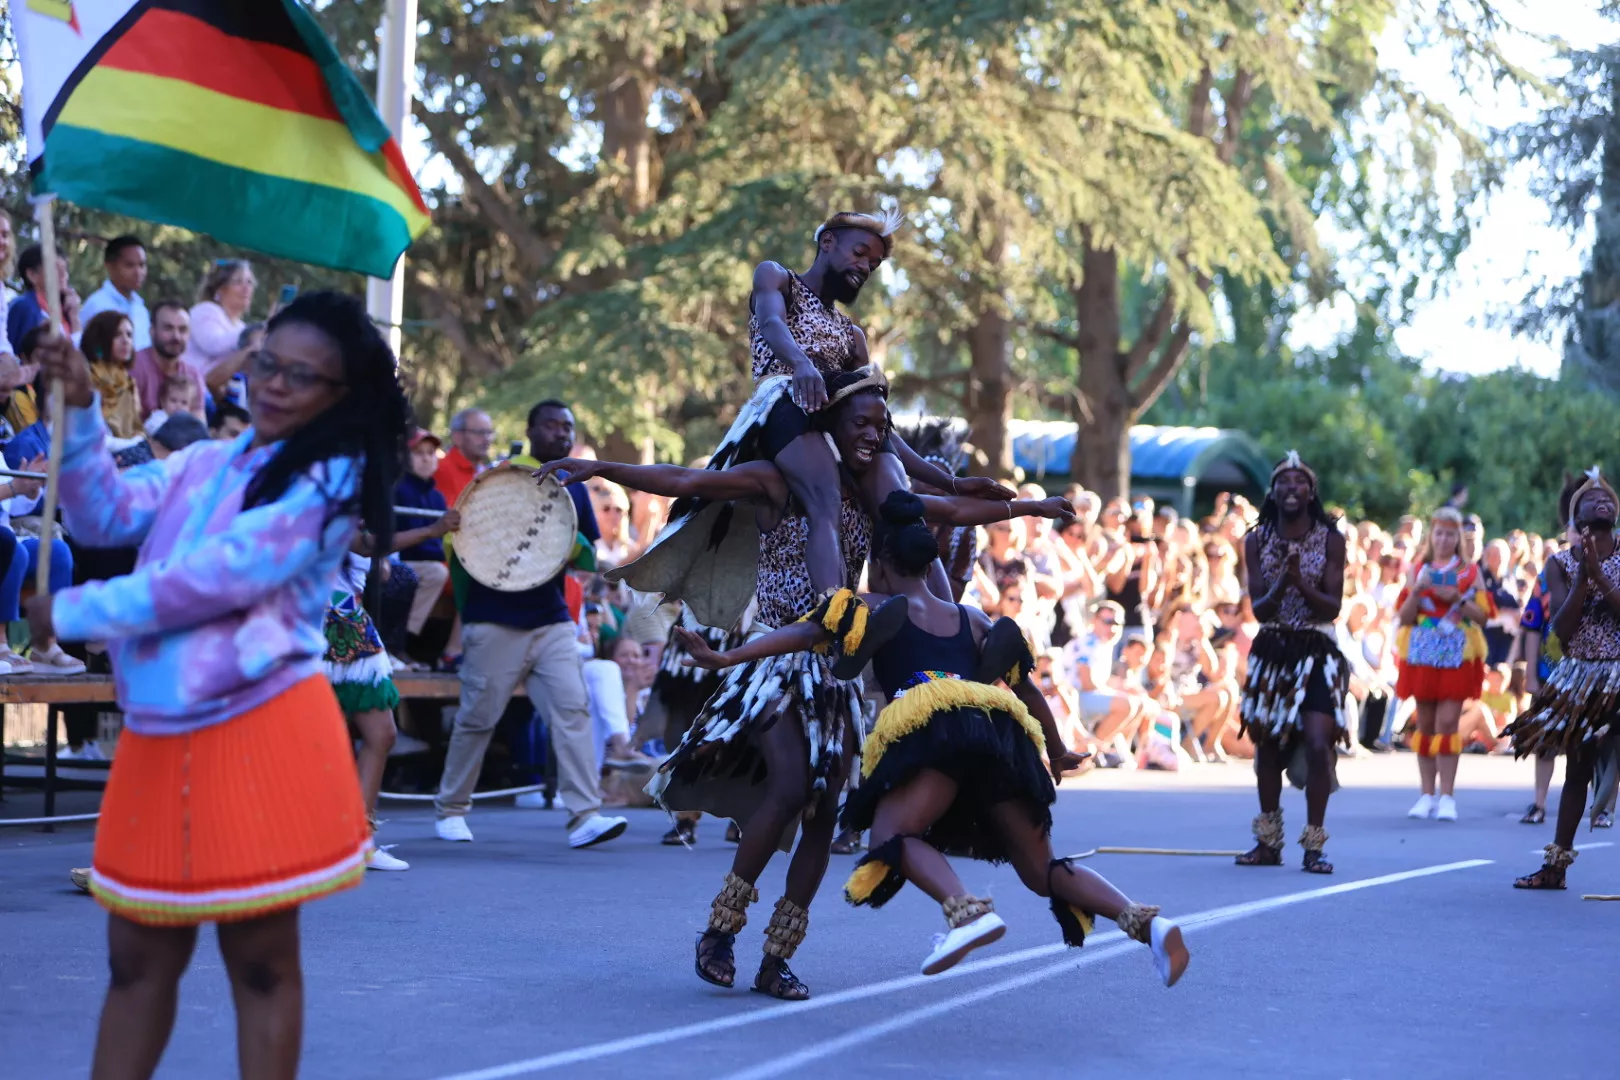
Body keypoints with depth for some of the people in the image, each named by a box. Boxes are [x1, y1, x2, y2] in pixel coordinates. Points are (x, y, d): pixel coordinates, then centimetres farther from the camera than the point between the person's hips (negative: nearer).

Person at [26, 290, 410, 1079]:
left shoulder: (326, 482, -7)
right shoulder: (204, 464, 13)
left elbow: (216, 578, -15)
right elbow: (104, 517, 6)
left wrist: (74, 614, -9)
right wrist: (79, 414, -7)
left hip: (256, 734, -6)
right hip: (157, 733, 6)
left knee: (260, 959, 2)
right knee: (137, 957, 11)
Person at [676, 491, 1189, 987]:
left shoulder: (875, 609, 20)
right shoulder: (973, 619, 32)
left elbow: (809, 632, 5)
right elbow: (1027, 688, 36)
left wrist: (725, 658, 1)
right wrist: (1057, 752, 50)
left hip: (932, 722, -5)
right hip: (1002, 724, 5)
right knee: (1042, 871, 12)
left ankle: (968, 911, -37)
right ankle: (1142, 920, -10)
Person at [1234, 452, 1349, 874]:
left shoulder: (1330, 539, -5)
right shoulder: (1257, 541, 1)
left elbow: (1333, 606, -8)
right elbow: (1258, 608, -4)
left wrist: (1301, 582, -24)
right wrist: (1281, 582, -23)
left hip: (1317, 652, -3)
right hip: (1272, 650, 3)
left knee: (1317, 742, -15)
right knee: (1266, 741, 10)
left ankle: (1314, 846, -7)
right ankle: (1268, 842, 23)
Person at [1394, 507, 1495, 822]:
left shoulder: (1470, 571, 6)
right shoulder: (1419, 569, 10)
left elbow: (1482, 617, 1)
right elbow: (1404, 617, 5)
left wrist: (1458, 598, -13)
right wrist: (1417, 591, -11)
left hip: (1456, 654, -2)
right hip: (1422, 653, 2)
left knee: (1447, 722, -9)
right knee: (1425, 723, 4)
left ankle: (1447, 797, -9)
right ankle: (1427, 794, 9)